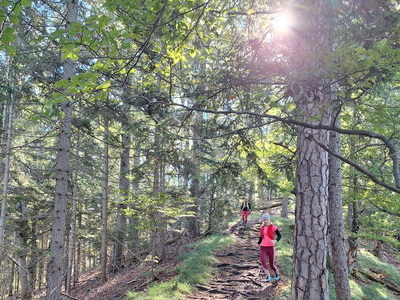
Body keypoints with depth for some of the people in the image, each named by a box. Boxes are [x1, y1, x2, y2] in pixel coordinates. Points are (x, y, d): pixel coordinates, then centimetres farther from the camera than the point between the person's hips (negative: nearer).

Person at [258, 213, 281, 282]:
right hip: (263, 248, 3)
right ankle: (268, 277, -13)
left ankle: (277, 275, 32)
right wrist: (259, 244, 26)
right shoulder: (262, 228, 7)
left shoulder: (273, 227, -7)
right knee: (263, 261, -19)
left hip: (270, 247, -3)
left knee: (272, 264, 5)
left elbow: (279, 235, -7)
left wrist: (276, 241, -24)